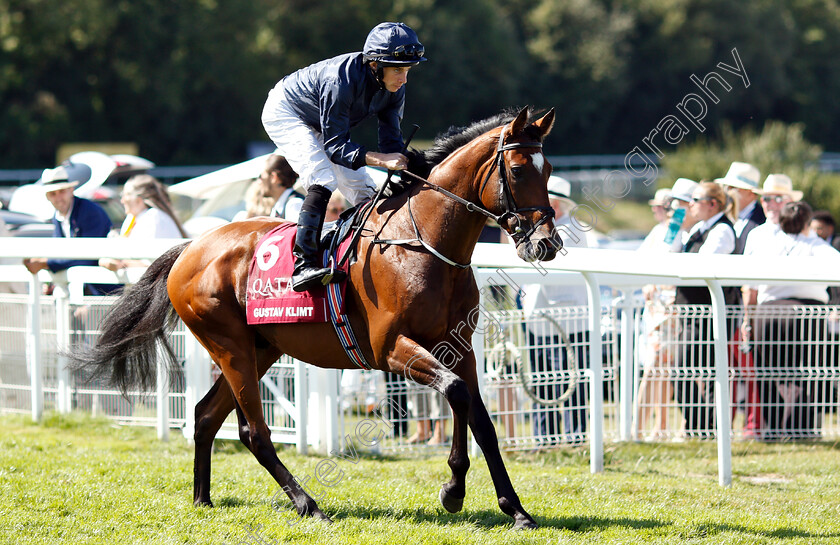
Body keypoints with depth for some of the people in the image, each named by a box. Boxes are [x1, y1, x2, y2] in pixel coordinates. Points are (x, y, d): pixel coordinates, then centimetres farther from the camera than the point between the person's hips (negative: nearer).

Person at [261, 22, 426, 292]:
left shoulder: (394, 87, -18)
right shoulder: (341, 81, -40)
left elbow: (391, 139, -13)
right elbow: (335, 145, -38)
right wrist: (381, 159, -49)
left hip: (319, 128, 8)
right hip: (284, 114, -8)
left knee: (365, 193, 2)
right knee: (324, 180, -29)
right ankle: (303, 265, -35)